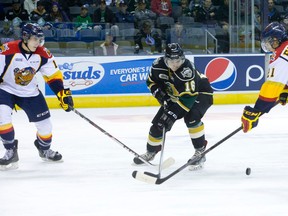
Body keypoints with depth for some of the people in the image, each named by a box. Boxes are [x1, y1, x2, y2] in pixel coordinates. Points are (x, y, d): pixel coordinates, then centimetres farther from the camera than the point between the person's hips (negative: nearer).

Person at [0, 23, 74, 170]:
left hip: (30, 92, 4)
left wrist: (63, 94, -6)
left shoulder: (43, 54, -11)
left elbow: (53, 75, -1)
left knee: (44, 123, 4)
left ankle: (45, 149, 36)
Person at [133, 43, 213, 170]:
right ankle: (151, 152, 27)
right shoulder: (159, 65, -19)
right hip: (174, 96, 6)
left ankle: (200, 151, -20)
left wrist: (172, 115, -44)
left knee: (191, 117, -33)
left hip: (199, 94, -6)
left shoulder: (187, 70, -38)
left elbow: (187, 98, -42)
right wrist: (160, 94, -18)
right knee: (158, 122, 2)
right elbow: (151, 82, 0)